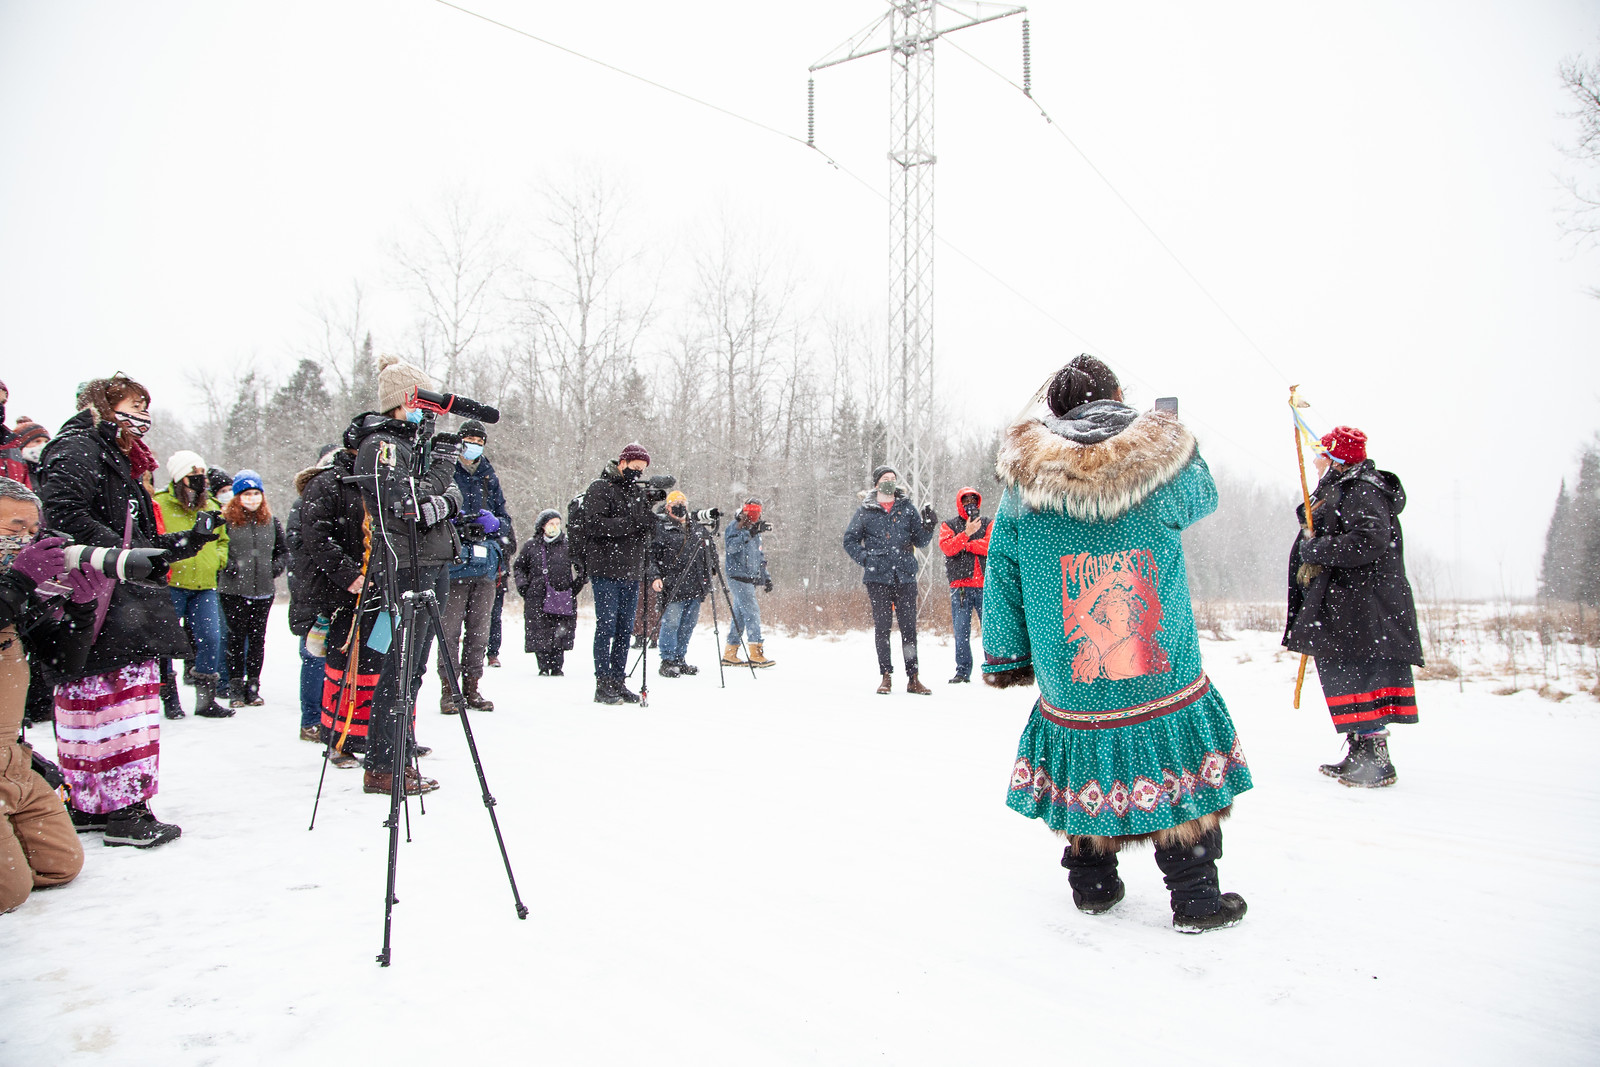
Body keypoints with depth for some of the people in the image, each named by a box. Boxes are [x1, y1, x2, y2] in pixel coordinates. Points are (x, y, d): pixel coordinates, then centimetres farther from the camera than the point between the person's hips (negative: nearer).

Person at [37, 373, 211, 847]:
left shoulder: (117, 459, 25)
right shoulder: (76, 448, -5)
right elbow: (65, 515, -20)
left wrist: (179, 543, 12)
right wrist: (129, 554, -22)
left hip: (123, 605, 11)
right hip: (100, 605, -10)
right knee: (120, 699, -11)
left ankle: (90, 804, 20)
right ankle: (122, 810, -8)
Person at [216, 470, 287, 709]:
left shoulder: (271, 521, 11)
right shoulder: (226, 520, -3)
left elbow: (283, 550, 19)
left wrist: (276, 567, 3)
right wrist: (228, 567, -14)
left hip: (264, 590, 3)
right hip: (234, 590, -3)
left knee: (258, 638, 7)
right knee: (237, 637, 1)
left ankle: (253, 686, 15)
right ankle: (237, 687, 9)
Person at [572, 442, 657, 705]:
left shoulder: (639, 492, 17)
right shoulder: (599, 488, -4)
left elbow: (644, 528, 23)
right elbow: (593, 524, -17)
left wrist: (649, 527, -1)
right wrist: (631, 524, -22)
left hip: (631, 572, 7)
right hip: (605, 569, -7)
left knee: (625, 629, 7)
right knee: (606, 626, -6)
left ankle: (618, 681, 13)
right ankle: (603, 684, -2)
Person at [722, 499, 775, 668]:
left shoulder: (755, 532, 22)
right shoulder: (734, 527, -4)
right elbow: (731, 546, -24)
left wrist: (765, 576, 23)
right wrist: (750, 533, -33)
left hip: (750, 578, 8)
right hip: (738, 576, -8)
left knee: (740, 615, 9)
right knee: (752, 612, -15)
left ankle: (730, 654, 15)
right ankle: (756, 654, -17)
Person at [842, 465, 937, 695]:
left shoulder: (907, 508, 12)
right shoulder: (865, 511, 7)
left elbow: (920, 541, 12)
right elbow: (850, 540, 11)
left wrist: (928, 527, -8)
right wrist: (865, 559, -3)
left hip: (905, 576, 1)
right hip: (877, 576, -1)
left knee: (909, 626, 0)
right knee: (882, 626, 0)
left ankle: (913, 678, 4)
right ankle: (886, 676, 7)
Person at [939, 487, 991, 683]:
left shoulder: (987, 523, 12)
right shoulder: (949, 525, 12)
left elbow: (992, 545, -6)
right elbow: (947, 547, -7)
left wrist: (964, 545, -7)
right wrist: (966, 534, -19)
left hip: (985, 585, 0)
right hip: (960, 586, 0)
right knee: (961, 631, 2)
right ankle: (963, 671, 8)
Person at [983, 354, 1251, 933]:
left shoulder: (1024, 479, -2)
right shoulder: (1163, 459, -5)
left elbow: (1001, 576, 3)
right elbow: (1203, 495, 20)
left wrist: (1004, 657, 12)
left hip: (1067, 680, 2)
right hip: (1166, 681, -1)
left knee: (1085, 775, 17)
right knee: (1182, 774, 14)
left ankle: (1092, 886, 29)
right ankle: (1195, 898, 21)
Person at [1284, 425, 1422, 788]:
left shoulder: (1363, 492, -11)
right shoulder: (1339, 492, 21)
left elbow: (1370, 541, -25)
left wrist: (1316, 550, -18)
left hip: (1362, 608, -11)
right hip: (1343, 607, 11)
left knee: (1357, 678, -10)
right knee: (1344, 676, 13)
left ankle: (1377, 763, -7)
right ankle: (1359, 756, 20)